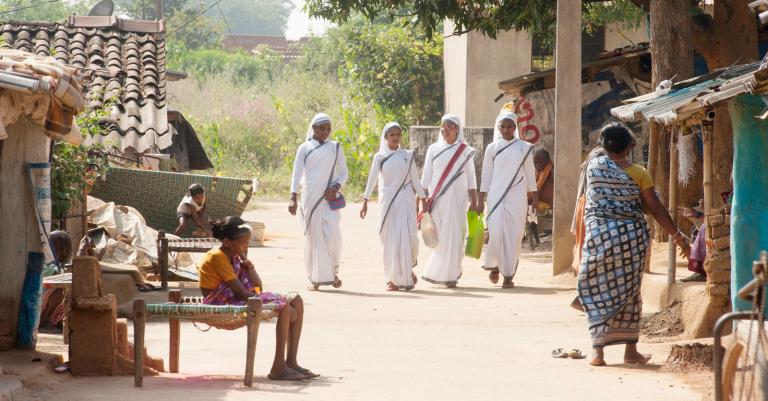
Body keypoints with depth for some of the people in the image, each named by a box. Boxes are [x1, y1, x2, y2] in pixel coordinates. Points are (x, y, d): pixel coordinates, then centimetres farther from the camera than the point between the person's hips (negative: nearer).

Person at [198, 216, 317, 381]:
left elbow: (257, 287, 11)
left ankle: (291, 362, -3)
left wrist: (248, 265, -3)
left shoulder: (235, 257, 15)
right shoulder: (217, 257, -15)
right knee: (283, 308, -25)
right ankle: (278, 368, -26)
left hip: (242, 300, 10)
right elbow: (240, 292, -19)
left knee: (296, 302, 0)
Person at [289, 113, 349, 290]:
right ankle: (315, 278, 3)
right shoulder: (304, 148, 8)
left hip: (329, 198, 0)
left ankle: (333, 270, 9)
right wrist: (293, 197, -11)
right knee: (313, 236, -2)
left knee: (332, 234, -13)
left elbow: (343, 173, 13)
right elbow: (296, 173, 2)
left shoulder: (335, 148, 12)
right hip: (310, 198, 0)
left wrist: (336, 187, -7)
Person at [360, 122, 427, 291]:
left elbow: (415, 179, 9)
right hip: (388, 201, -1)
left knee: (409, 237, -7)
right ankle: (394, 278, 6)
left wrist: (423, 200, 6)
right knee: (391, 240, -2)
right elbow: (372, 179, 0)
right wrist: (365, 201, -6)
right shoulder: (380, 157, 3)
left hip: (407, 201, 1)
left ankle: (408, 268, 20)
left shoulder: (407, 155, 7)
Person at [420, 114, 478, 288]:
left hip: (457, 198, -1)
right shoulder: (434, 149, 6)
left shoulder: (465, 151, 4)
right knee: (440, 235, 0)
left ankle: (451, 274, 2)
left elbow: (471, 177, 6)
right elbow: (426, 176, 7)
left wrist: (474, 201, 1)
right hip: (437, 199, 1)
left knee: (454, 234, -5)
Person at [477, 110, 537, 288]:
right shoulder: (492, 148, 5)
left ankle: (509, 275, 2)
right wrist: (481, 200, 4)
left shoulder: (524, 148, 5)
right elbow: (486, 175, 7)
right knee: (496, 232, -10)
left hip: (517, 197, 0)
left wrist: (535, 197, 7)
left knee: (514, 235, -3)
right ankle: (495, 265, 16)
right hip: (496, 197, 0)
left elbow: (530, 173, 10)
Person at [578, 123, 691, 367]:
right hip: (631, 236, 0)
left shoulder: (594, 166, 2)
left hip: (598, 234, 0)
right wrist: (678, 236, 5)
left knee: (598, 293, 5)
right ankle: (630, 351, 11)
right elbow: (656, 209, -2)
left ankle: (598, 352, -1)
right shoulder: (638, 173, -3)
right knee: (629, 292, 10)